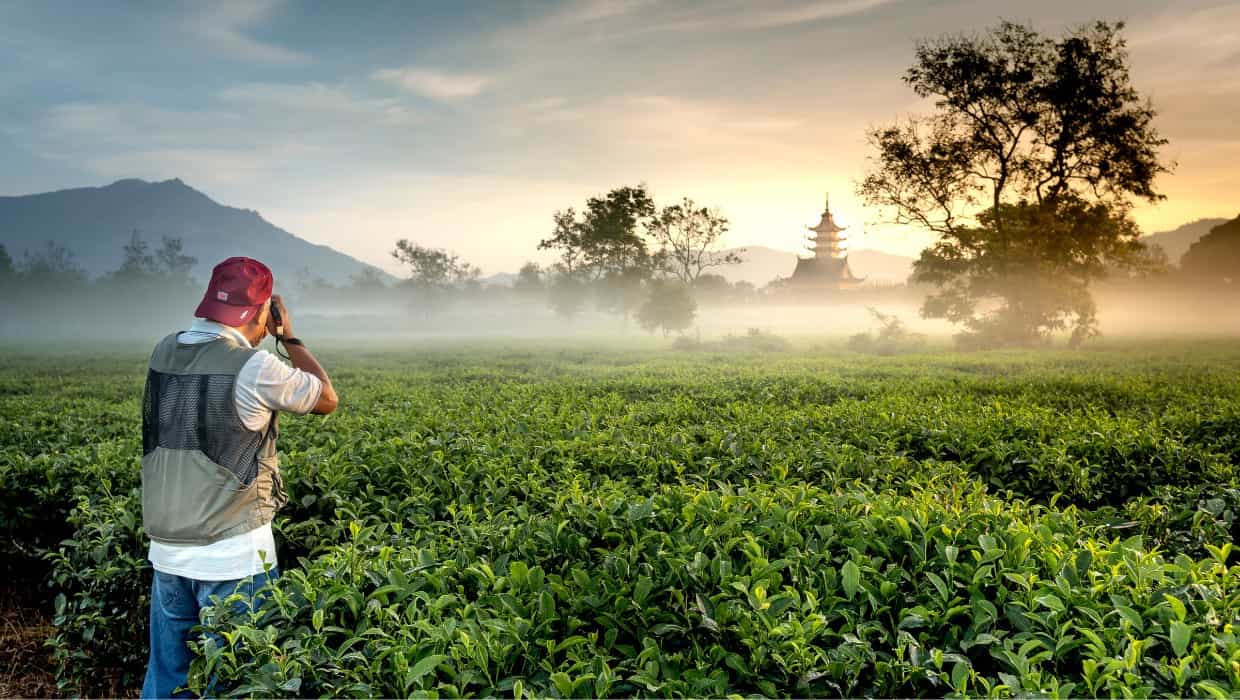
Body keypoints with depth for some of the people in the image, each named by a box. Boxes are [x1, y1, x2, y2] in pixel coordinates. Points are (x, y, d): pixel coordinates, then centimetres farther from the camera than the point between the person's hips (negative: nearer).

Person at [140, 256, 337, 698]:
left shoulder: (164, 353, 2)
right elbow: (327, 399, -2)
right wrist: (289, 337, 6)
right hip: (233, 556, -6)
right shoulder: (254, 368, -17)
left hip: (167, 551, 7)